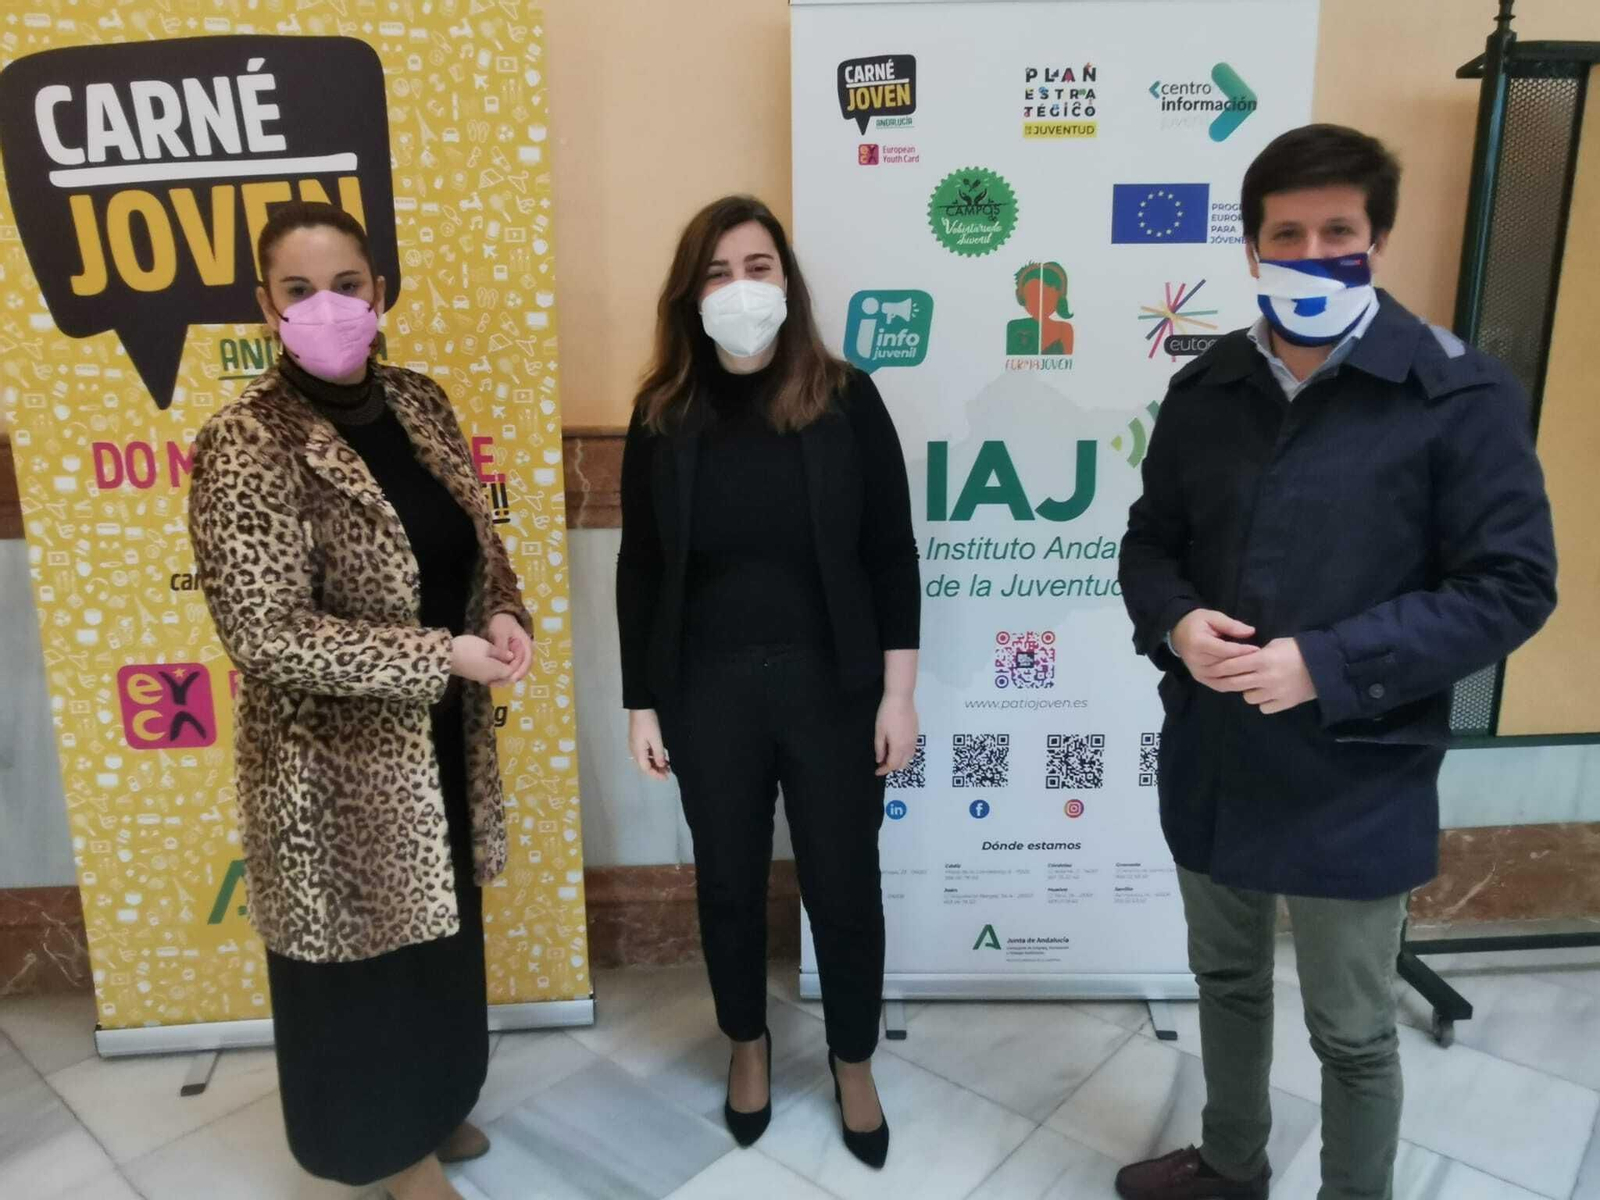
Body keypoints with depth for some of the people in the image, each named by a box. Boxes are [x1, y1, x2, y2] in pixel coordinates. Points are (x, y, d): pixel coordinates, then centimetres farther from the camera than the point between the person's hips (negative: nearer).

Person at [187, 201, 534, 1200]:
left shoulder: (419, 403, 1)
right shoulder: (248, 446, -20)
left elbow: (475, 537, 12)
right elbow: (264, 633, -24)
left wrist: (503, 613, -9)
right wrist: (440, 656, -24)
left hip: (441, 736, 7)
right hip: (337, 755, -6)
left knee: (440, 930, 23)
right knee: (364, 949, 13)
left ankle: (435, 1106, 48)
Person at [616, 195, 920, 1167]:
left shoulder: (845, 400, -5)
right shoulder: (664, 414, -1)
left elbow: (891, 555, -3)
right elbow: (641, 570, 3)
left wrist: (898, 692, -6)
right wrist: (641, 703, 2)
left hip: (830, 688, -1)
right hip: (708, 692, 2)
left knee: (845, 885, 12)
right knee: (729, 883, 17)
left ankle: (854, 1064, 37)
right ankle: (748, 1045, 43)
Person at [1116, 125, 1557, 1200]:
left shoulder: (1461, 395, -12)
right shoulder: (1205, 390, 3)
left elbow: (1512, 586, -13)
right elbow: (1150, 542, 10)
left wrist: (1326, 664, -23)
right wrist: (1175, 621, -13)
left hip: (1354, 781, -5)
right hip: (1211, 762, 5)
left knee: (1353, 1033, 14)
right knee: (1228, 980, 24)